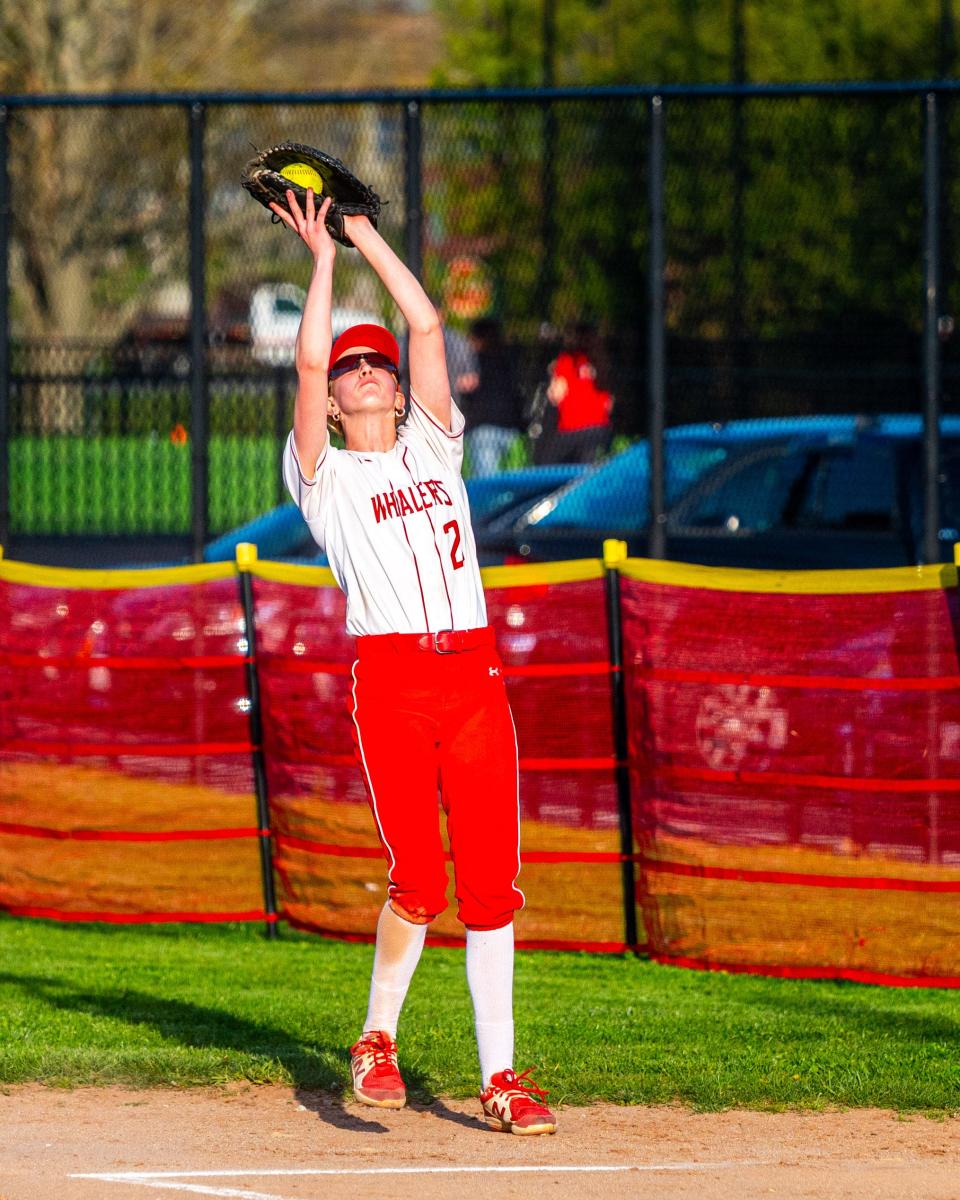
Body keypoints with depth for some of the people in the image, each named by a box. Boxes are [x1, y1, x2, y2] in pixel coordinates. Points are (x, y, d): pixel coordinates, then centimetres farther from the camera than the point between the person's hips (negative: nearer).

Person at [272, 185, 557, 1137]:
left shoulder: (432, 448, 20)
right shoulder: (323, 475, 11)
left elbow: (426, 324, 14)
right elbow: (308, 360, -1)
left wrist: (370, 237, 18)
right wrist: (324, 257, 6)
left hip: (474, 677, 3)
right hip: (389, 682, -3)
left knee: (489, 881, -1)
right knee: (417, 879, -14)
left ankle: (499, 1079, 2)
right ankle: (377, 1041, 7)